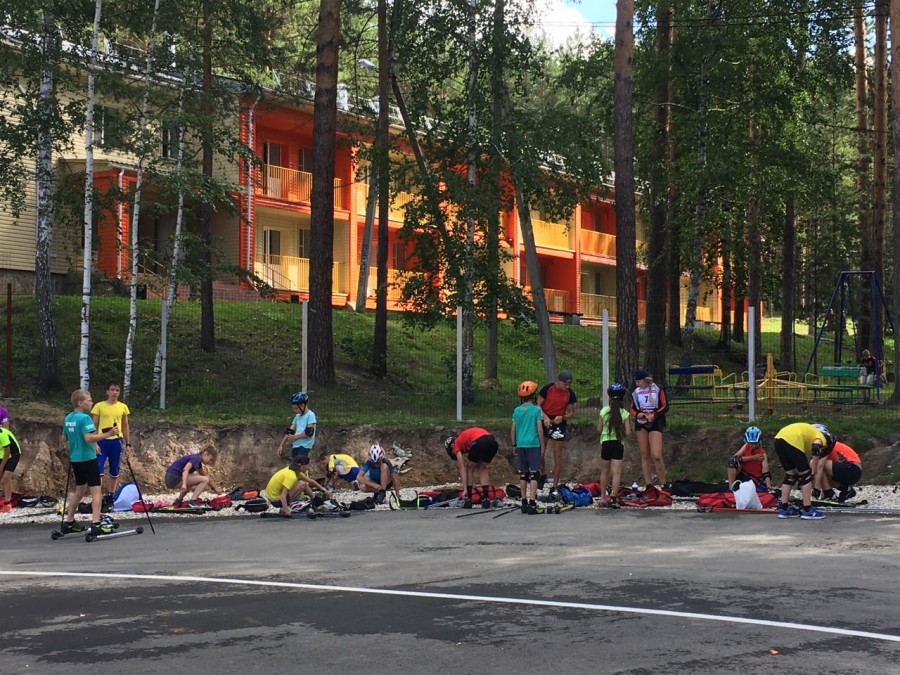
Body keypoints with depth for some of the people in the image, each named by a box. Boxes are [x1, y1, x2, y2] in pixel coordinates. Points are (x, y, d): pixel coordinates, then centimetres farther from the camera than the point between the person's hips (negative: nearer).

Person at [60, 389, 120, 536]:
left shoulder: (68, 418, 9)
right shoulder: (84, 418, -16)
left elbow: (63, 439, 18)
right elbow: (89, 438, -28)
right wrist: (108, 434, -25)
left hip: (75, 459, 9)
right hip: (88, 459, -9)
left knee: (80, 490, 20)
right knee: (95, 490, -8)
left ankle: (68, 522, 26)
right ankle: (96, 524, -15)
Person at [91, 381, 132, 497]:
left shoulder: (123, 407, 7)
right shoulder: (99, 406, 0)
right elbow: (94, 426, 0)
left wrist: (128, 444, 10)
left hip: (116, 442, 3)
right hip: (102, 441, -3)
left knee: (114, 472, 9)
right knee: (99, 470, -10)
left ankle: (110, 496, 21)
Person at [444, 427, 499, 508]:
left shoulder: (456, 444, 18)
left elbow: (462, 468, 12)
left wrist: (465, 489, 11)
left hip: (479, 442, -6)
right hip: (493, 442, 6)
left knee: (469, 468, 18)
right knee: (483, 469, 24)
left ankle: (468, 499, 17)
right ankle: (486, 499, 16)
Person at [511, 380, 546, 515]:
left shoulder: (517, 410, 6)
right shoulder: (537, 410, -5)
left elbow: (513, 430, 8)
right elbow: (540, 430, -7)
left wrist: (514, 445, 18)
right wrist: (543, 445, 2)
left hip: (521, 445, 4)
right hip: (533, 444, -4)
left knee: (523, 475, 11)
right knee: (534, 474, -3)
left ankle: (524, 503, 14)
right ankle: (532, 504, -9)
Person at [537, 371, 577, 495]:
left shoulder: (570, 394, -4)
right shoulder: (548, 388, -10)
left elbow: (571, 413, 4)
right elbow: (538, 405, -4)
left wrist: (562, 417, -18)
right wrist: (545, 417, -21)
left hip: (559, 424, 1)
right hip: (545, 422, -1)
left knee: (557, 455, 2)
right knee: (540, 453, -3)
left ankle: (555, 487, 9)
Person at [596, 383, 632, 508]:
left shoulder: (604, 411, -2)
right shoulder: (625, 413, -6)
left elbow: (598, 430, 0)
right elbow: (628, 433, -9)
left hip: (605, 443, 2)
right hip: (618, 444, -2)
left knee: (604, 471, 16)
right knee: (616, 472, -1)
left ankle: (603, 497, 20)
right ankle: (613, 498, -8)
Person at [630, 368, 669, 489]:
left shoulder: (657, 390, -3)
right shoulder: (636, 392, 8)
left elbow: (665, 406, -3)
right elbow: (632, 409, 12)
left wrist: (654, 415, -17)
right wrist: (637, 414, -10)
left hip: (655, 424, -4)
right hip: (641, 424, 4)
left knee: (656, 456, -14)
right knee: (644, 456, 5)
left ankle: (664, 484, -1)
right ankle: (648, 484, 10)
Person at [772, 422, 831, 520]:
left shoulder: (811, 433, 36)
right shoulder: (822, 438, 15)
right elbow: (815, 448, -9)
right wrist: (813, 472, -3)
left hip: (779, 439, 8)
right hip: (792, 441, -8)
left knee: (790, 475, 20)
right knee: (805, 475, 6)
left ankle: (783, 508, 22)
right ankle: (807, 510, 7)